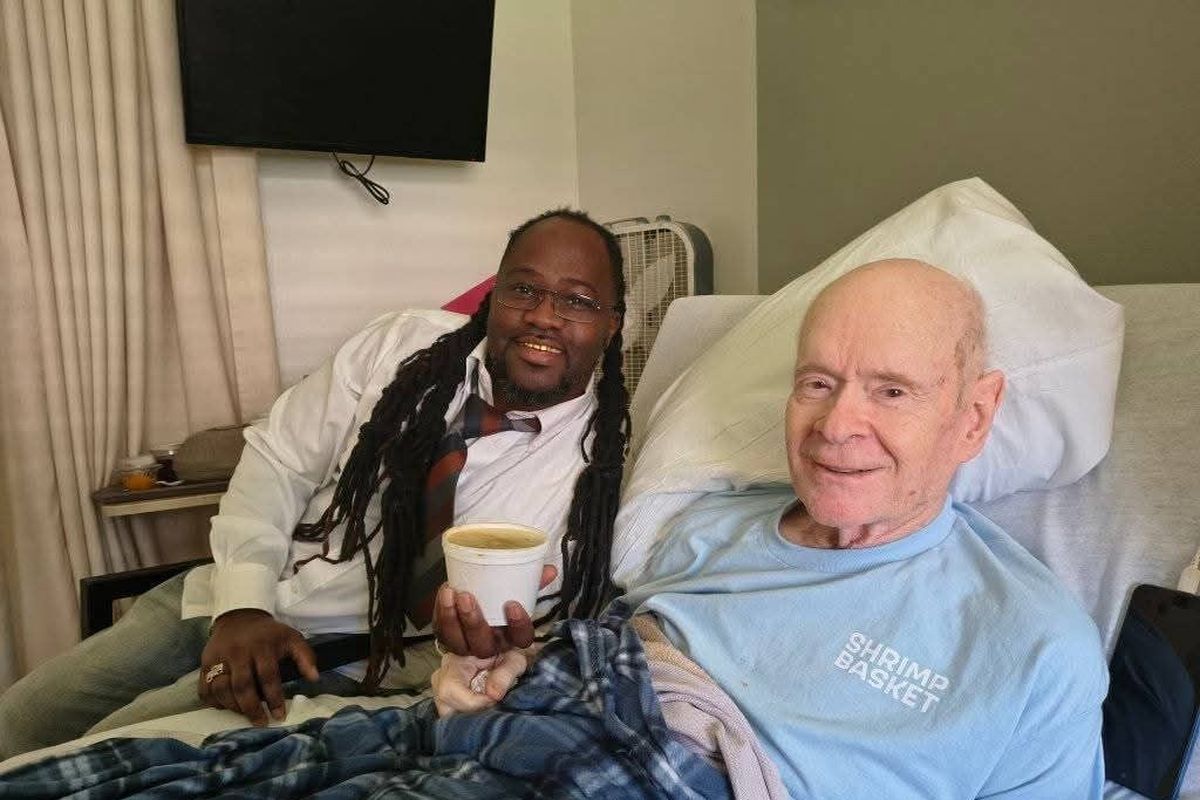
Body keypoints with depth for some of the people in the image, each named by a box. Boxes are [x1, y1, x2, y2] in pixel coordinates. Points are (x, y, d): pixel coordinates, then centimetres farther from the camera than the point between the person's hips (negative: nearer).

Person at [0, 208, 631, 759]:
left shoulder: (595, 460, -15)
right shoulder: (405, 342, -9)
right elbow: (277, 457, -4)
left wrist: (492, 647, -33)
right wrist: (244, 603, -16)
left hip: (339, 666, -3)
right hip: (225, 603, 4)